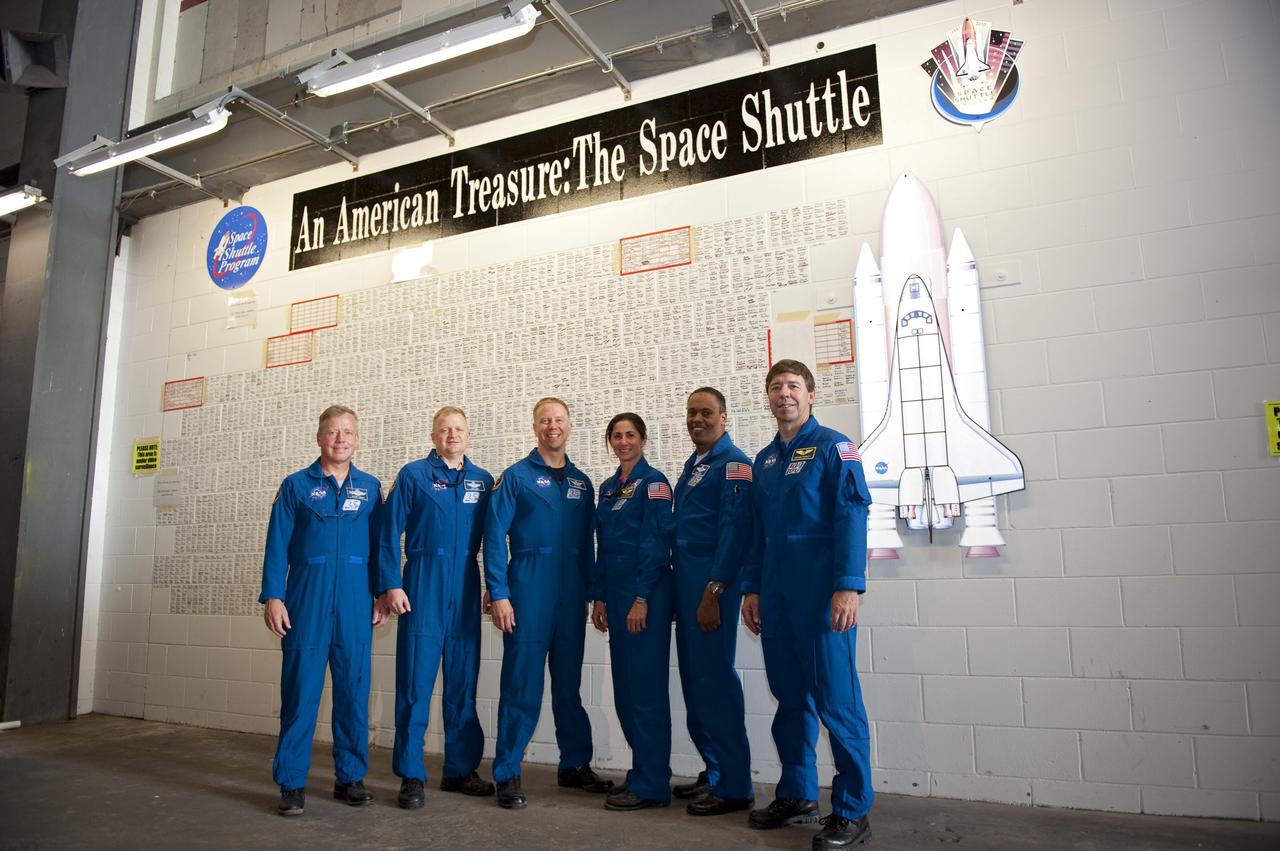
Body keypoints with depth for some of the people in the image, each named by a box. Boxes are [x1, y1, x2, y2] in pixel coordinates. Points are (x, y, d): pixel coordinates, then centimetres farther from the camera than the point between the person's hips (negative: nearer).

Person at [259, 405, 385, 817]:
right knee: (300, 689, 0)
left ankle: (350, 776, 19)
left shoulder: (370, 487, 10)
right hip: (307, 599, -2)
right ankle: (291, 781, 12)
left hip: (356, 602, 2)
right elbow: (277, 544, 2)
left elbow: (380, 545, 9)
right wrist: (272, 596, -6)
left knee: (354, 689, 7)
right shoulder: (296, 485, 5)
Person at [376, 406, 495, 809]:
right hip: (423, 587, -3)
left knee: (463, 682, 10)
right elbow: (390, 533, -2)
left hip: (466, 590, 4)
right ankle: (411, 775, 10)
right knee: (415, 682, -1)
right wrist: (391, 585, -9)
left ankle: (461, 769, 22)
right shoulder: (413, 475, 1)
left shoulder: (483, 481, 10)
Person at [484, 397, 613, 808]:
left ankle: (575, 765, 27)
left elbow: (587, 543, 14)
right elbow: (494, 537, -6)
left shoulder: (581, 482, 12)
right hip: (528, 591, -4)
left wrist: (594, 592, 9)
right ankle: (508, 774, 11)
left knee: (569, 683, 14)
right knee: (521, 686, 0)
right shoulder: (516, 476, -1)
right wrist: (498, 594, -13)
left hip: (571, 596, 5)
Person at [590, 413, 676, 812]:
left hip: (647, 593, -8)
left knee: (645, 686, -4)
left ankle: (651, 785, 6)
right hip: (615, 592, 8)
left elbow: (656, 543, -13)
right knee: (624, 688, 12)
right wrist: (600, 597, 12)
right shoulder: (608, 487, 15)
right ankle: (642, 770, 25)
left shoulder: (653, 482, -7)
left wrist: (641, 598, -18)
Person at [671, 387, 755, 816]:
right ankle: (714, 771, 25)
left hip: (712, 581, -9)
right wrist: (680, 589, 15)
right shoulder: (692, 464, 18)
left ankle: (733, 785, 7)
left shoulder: (732, 462, -9)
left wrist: (713, 591, -21)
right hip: (686, 578, 9)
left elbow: (734, 528, -17)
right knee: (694, 679, 13)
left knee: (714, 679, -5)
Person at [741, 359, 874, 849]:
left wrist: (848, 586, -19)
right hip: (776, 596, 6)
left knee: (836, 699, -3)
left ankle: (852, 811, 9)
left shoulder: (833, 447, -2)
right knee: (790, 696, 13)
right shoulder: (764, 459, 16)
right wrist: (752, 589, 14)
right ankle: (796, 795, 26)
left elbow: (851, 517, -11)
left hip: (822, 591, -6)